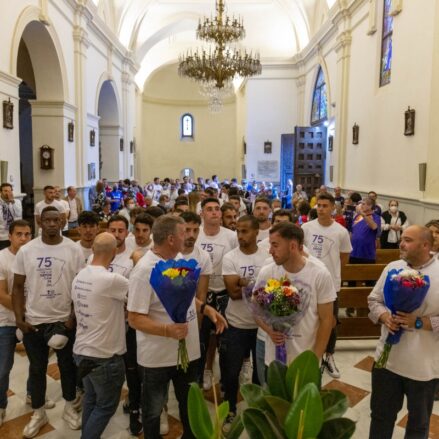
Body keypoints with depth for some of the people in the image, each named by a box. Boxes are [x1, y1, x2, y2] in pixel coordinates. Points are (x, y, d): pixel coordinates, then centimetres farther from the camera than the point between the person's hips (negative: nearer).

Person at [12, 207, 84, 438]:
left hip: (65, 319, -1)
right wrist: (19, 318, -6)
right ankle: (38, 413, 36)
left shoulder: (74, 250, -7)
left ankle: (69, 407, 36)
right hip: (33, 321, 1)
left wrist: (74, 316, -10)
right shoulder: (26, 251, -4)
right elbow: (18, 287, 1)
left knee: (67, 365, 15)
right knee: (37, 368, 16)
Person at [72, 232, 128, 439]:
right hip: (104, 356, -8)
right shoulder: (111, 280, -25)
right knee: (106, 406, 10)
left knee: (91, 400, 23)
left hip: (82, 351, 8)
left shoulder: (78, 277, 2)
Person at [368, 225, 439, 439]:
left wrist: (418, 322, -23)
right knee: (381, 415, 20)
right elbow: (374, 300, 7)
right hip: (387, 359, 3)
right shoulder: (392, 268, 0)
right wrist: (385, 317, -12)